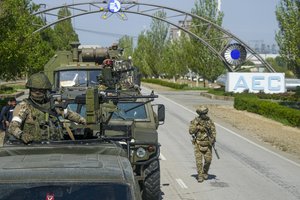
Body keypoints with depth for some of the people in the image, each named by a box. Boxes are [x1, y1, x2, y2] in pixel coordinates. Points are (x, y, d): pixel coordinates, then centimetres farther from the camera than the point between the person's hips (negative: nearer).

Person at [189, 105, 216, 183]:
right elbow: (191, 131, -11)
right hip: (198, 143, -2)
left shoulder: (209, 121, 1)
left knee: (208, 159, 2)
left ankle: (205, 172, 28)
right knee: (199, 159, -7)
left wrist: (213, 138, -13)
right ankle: (200, 176, 0)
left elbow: (213, 130, 3)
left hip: (207, 143, 2)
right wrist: (196, 125, -22)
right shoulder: (195, 121, -6)